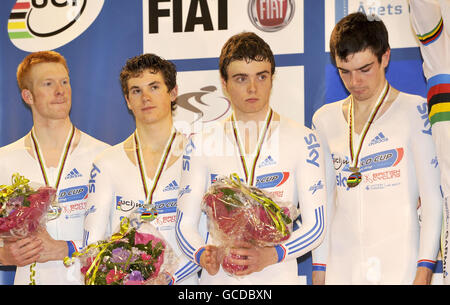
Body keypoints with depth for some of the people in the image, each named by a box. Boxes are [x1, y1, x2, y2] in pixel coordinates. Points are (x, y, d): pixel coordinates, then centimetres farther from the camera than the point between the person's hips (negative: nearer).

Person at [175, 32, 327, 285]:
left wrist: (271, 254, -19)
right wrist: (203, 255, -15)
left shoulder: (302, 139, 0)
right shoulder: (202, 144, 4)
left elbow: (316, 225, -3)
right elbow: (185, 224, 5)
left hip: (279, 276, -1)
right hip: (218, 277, 1)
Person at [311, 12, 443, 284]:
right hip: (342, 268, 3)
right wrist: (319, 267, 9)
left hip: (400, 264, -3)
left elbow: (433, 198, -4)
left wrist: (424, 270, -10)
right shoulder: (325, 120, 11)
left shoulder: (414, 111, 0)